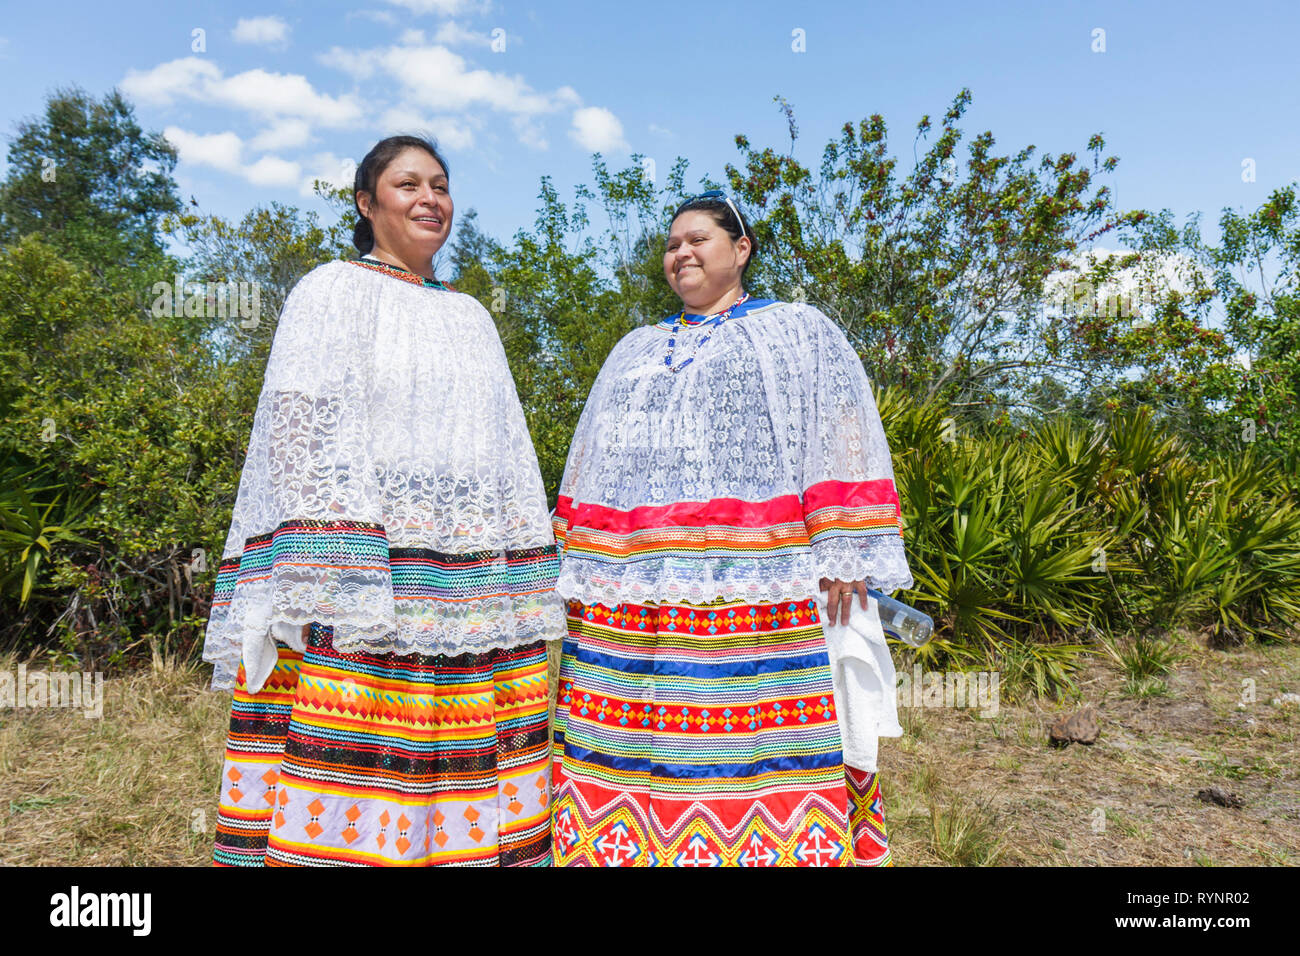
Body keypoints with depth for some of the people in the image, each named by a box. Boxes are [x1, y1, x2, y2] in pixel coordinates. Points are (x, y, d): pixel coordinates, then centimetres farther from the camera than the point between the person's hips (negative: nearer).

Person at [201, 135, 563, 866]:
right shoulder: (332, 293, 6)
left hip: (473, 605, 5)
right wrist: (342, 592, -17)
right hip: (363, 601, -5)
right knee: (360, 790, -6)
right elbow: (305, 438, -5)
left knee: (458, 793, 4)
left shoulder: (470, 316, 22)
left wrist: (532, 597, 11)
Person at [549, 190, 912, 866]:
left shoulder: (798, 333, 12)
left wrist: (841, 559, -11)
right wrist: (571, 567, 13)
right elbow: (587, 462, 22)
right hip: (630, 597, 5)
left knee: (750, 756, -6)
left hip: (756, 595, -4)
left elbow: (846, 444, 1)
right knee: (629, 748, 2)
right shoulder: (634, 351, 25)